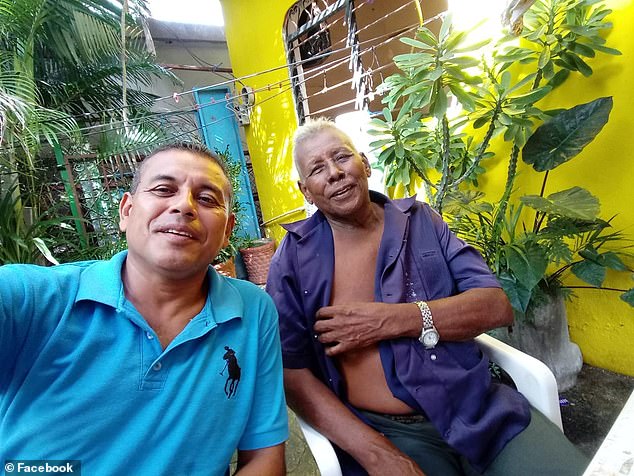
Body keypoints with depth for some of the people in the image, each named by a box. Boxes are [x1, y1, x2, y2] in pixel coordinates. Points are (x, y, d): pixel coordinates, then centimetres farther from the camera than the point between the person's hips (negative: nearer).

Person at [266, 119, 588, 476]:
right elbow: (291, 372, -8)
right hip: (386, 430, -1)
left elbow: (497, 306, -4)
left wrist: (390, 320, -16)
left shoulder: (421, 220, 3)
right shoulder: (293, 259, -4)